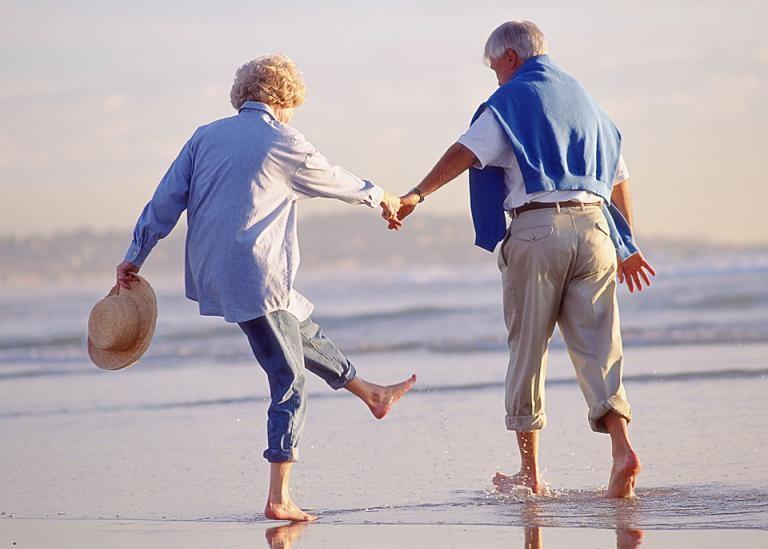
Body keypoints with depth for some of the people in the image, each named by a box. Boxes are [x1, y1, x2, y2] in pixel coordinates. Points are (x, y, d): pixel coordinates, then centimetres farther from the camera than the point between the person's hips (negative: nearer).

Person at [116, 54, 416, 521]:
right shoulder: (285, 145, -6)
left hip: (209, 275, 7)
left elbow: (166, 200, 7)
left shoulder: (206, 137, 8)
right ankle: (279, 498, -3)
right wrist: (381, 198, 29)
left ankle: (372, 394, 46)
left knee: (303, 329, 28)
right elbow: (338, 182, 9)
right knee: (290, 383, 1)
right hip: (257, 280, -7)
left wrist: (135, 256, 14)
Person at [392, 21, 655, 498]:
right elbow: (619, 176, 24)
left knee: (528, 350, 4)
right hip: (592, 225, 5)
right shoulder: (580, 96, 21)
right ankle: (621, 445, -19)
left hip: (536, 228, -4)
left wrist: (418, 194, -17)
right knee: (598, 346, 1)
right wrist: (628, 245, 30)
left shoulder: (512, 98, 3)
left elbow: (467, 151, -12)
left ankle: (530, 472, 7)